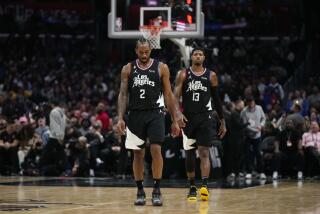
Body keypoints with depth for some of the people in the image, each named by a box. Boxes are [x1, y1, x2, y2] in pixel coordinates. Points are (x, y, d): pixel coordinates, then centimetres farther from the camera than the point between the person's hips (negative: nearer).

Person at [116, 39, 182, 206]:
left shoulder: (161, 68, 1)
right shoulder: (128, 69, 4)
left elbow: (168, 95, 3)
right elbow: (123, 94, 3)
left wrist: (175, 120, 0)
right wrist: (120, 118, -9)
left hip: (155, 114, -2)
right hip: (136, 115, 2)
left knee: (156, 150, -13)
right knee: (138, 154, 5)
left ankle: (156, 191, -5)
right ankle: (140, 191, 14)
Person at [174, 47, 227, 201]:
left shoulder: (211, 76, 7)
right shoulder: (183, 74, 4)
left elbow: (216, 100, 12)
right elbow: (176, 96, -3)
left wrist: (223, 122, 11)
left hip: (205, 119, -1)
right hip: (188, 118, 1)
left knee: (204, 152, -13)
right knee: (189, 154, 6)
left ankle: (204, 185, -26)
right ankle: (192, 187, 16)